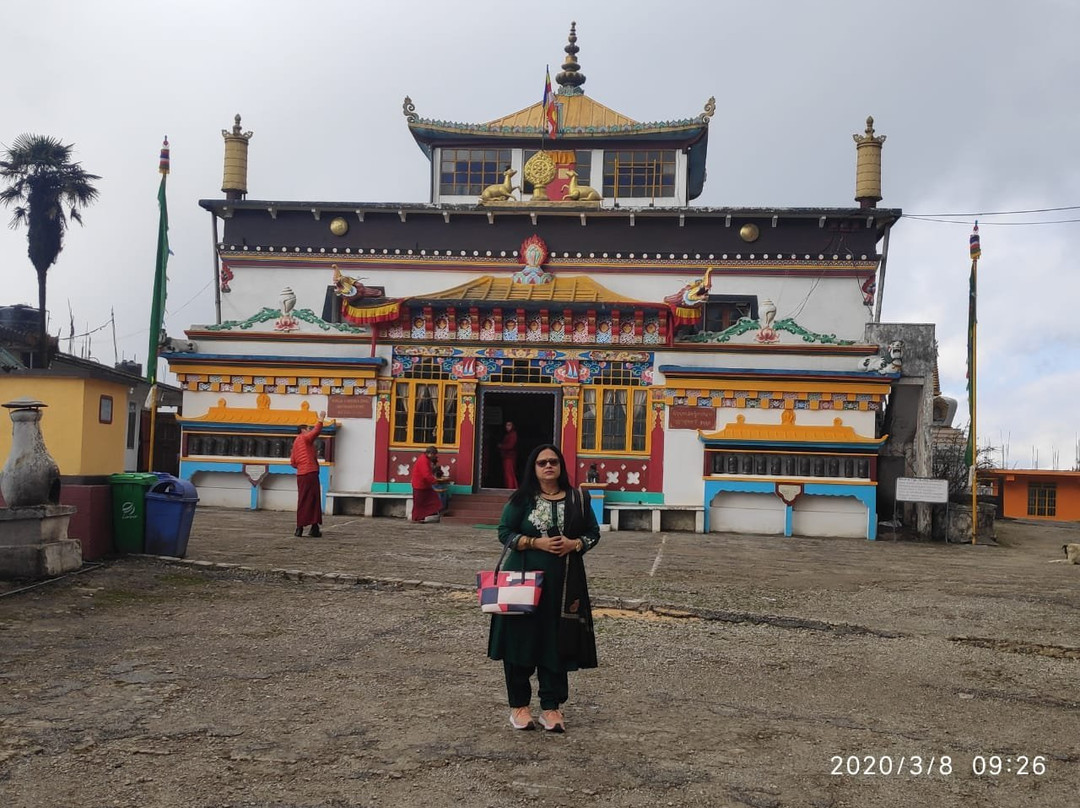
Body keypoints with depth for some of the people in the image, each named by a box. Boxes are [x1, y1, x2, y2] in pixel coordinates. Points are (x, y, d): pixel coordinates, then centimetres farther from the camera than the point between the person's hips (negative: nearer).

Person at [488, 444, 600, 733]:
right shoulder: (522, 499, 0)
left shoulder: (577, 498, 6)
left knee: (557, 643, 3)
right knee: (521, 639, 1)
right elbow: (505, 532, 0)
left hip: (564, 582, 2)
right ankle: (519, 704, 15)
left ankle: (551, 706, 14)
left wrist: (574, 544, -10)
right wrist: (537, 542, -13)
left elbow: (593, 533, 11)